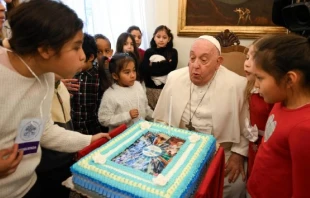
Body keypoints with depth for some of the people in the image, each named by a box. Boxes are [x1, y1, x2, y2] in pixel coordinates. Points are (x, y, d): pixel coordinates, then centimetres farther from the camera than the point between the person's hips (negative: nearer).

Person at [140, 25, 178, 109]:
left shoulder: (173, 52, 1)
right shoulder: (148, 52, 3)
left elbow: (170, 68, -11)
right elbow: (144, 70, -10)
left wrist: (153, 66, -11)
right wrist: (164, 64, -13)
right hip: (151, 88, 2)